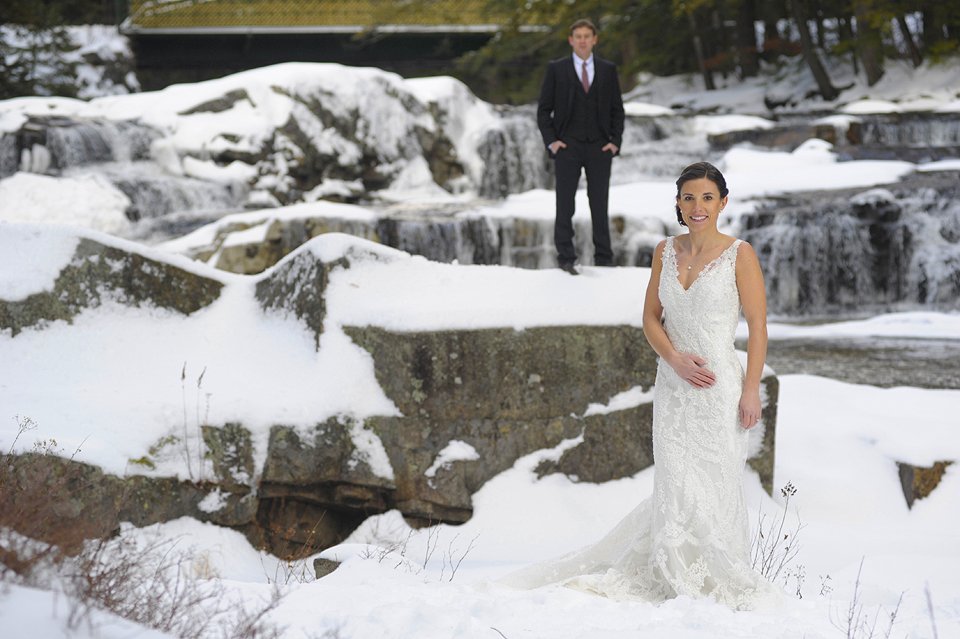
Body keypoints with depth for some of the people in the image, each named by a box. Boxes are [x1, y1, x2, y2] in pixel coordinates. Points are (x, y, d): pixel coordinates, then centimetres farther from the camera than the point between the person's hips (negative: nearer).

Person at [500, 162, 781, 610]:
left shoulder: (739, 254, -5)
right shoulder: (665, 252, 8)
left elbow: (757, 326, -5)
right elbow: (651, 318, 11)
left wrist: (752, 389, -9)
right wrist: (676, 359, -7)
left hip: (720, 388, -3)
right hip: (673, 386, 4)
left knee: (716, 490, 0)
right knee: (676, 489, 0)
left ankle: (726, 584, 15)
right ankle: (680, 579, 13)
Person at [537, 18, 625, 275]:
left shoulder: (608, 70, 8)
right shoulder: (556, 69, 2)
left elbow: (617, 109, 10)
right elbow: (544, 109, 4)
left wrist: (615, 141, -2)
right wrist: (551, 141, -7)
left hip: (599, 147, 1)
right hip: (567, 146, -1)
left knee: (599, 205, 4)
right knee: (565, 205, -3)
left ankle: (604, 261, 8)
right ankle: (566, 258, 1)